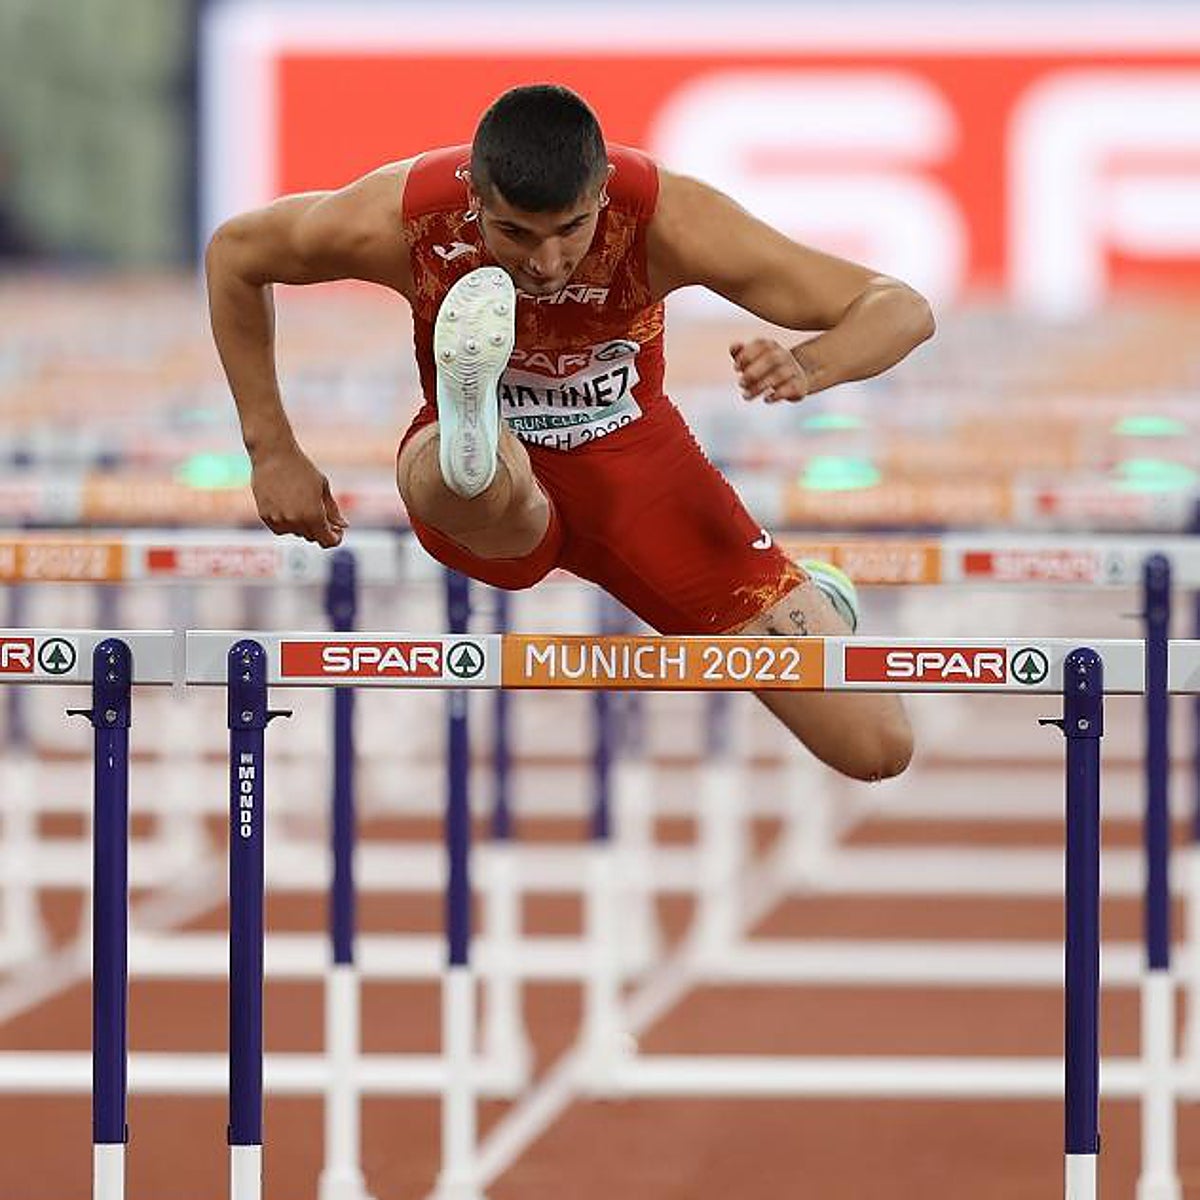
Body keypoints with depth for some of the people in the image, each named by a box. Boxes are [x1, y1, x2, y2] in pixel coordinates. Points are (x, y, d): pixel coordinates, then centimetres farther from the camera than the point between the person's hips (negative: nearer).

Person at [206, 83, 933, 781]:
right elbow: (233, 253, -5)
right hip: (492, 492, -1)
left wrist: (806, 368, -49)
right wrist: (273, 453, -6)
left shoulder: (663, 217, -29)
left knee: (878, 750, -1)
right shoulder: (402, 220, -27)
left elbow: (902, 311, -27)